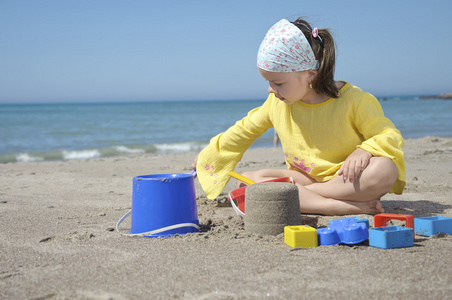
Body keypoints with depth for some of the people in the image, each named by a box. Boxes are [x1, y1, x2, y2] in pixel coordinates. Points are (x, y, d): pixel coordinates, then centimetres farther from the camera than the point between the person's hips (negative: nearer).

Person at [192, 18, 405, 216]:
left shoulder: (352, 100, -13)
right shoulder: (276, 103, 0)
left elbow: (391, 137, -10)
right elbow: (244, 130, 14)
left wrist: (363, 151, -30)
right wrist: (207, 155, 20)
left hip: (347, 180, -4)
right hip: (304, 178, 4)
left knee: (386, 170, -36)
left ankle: (301, 196, -25)